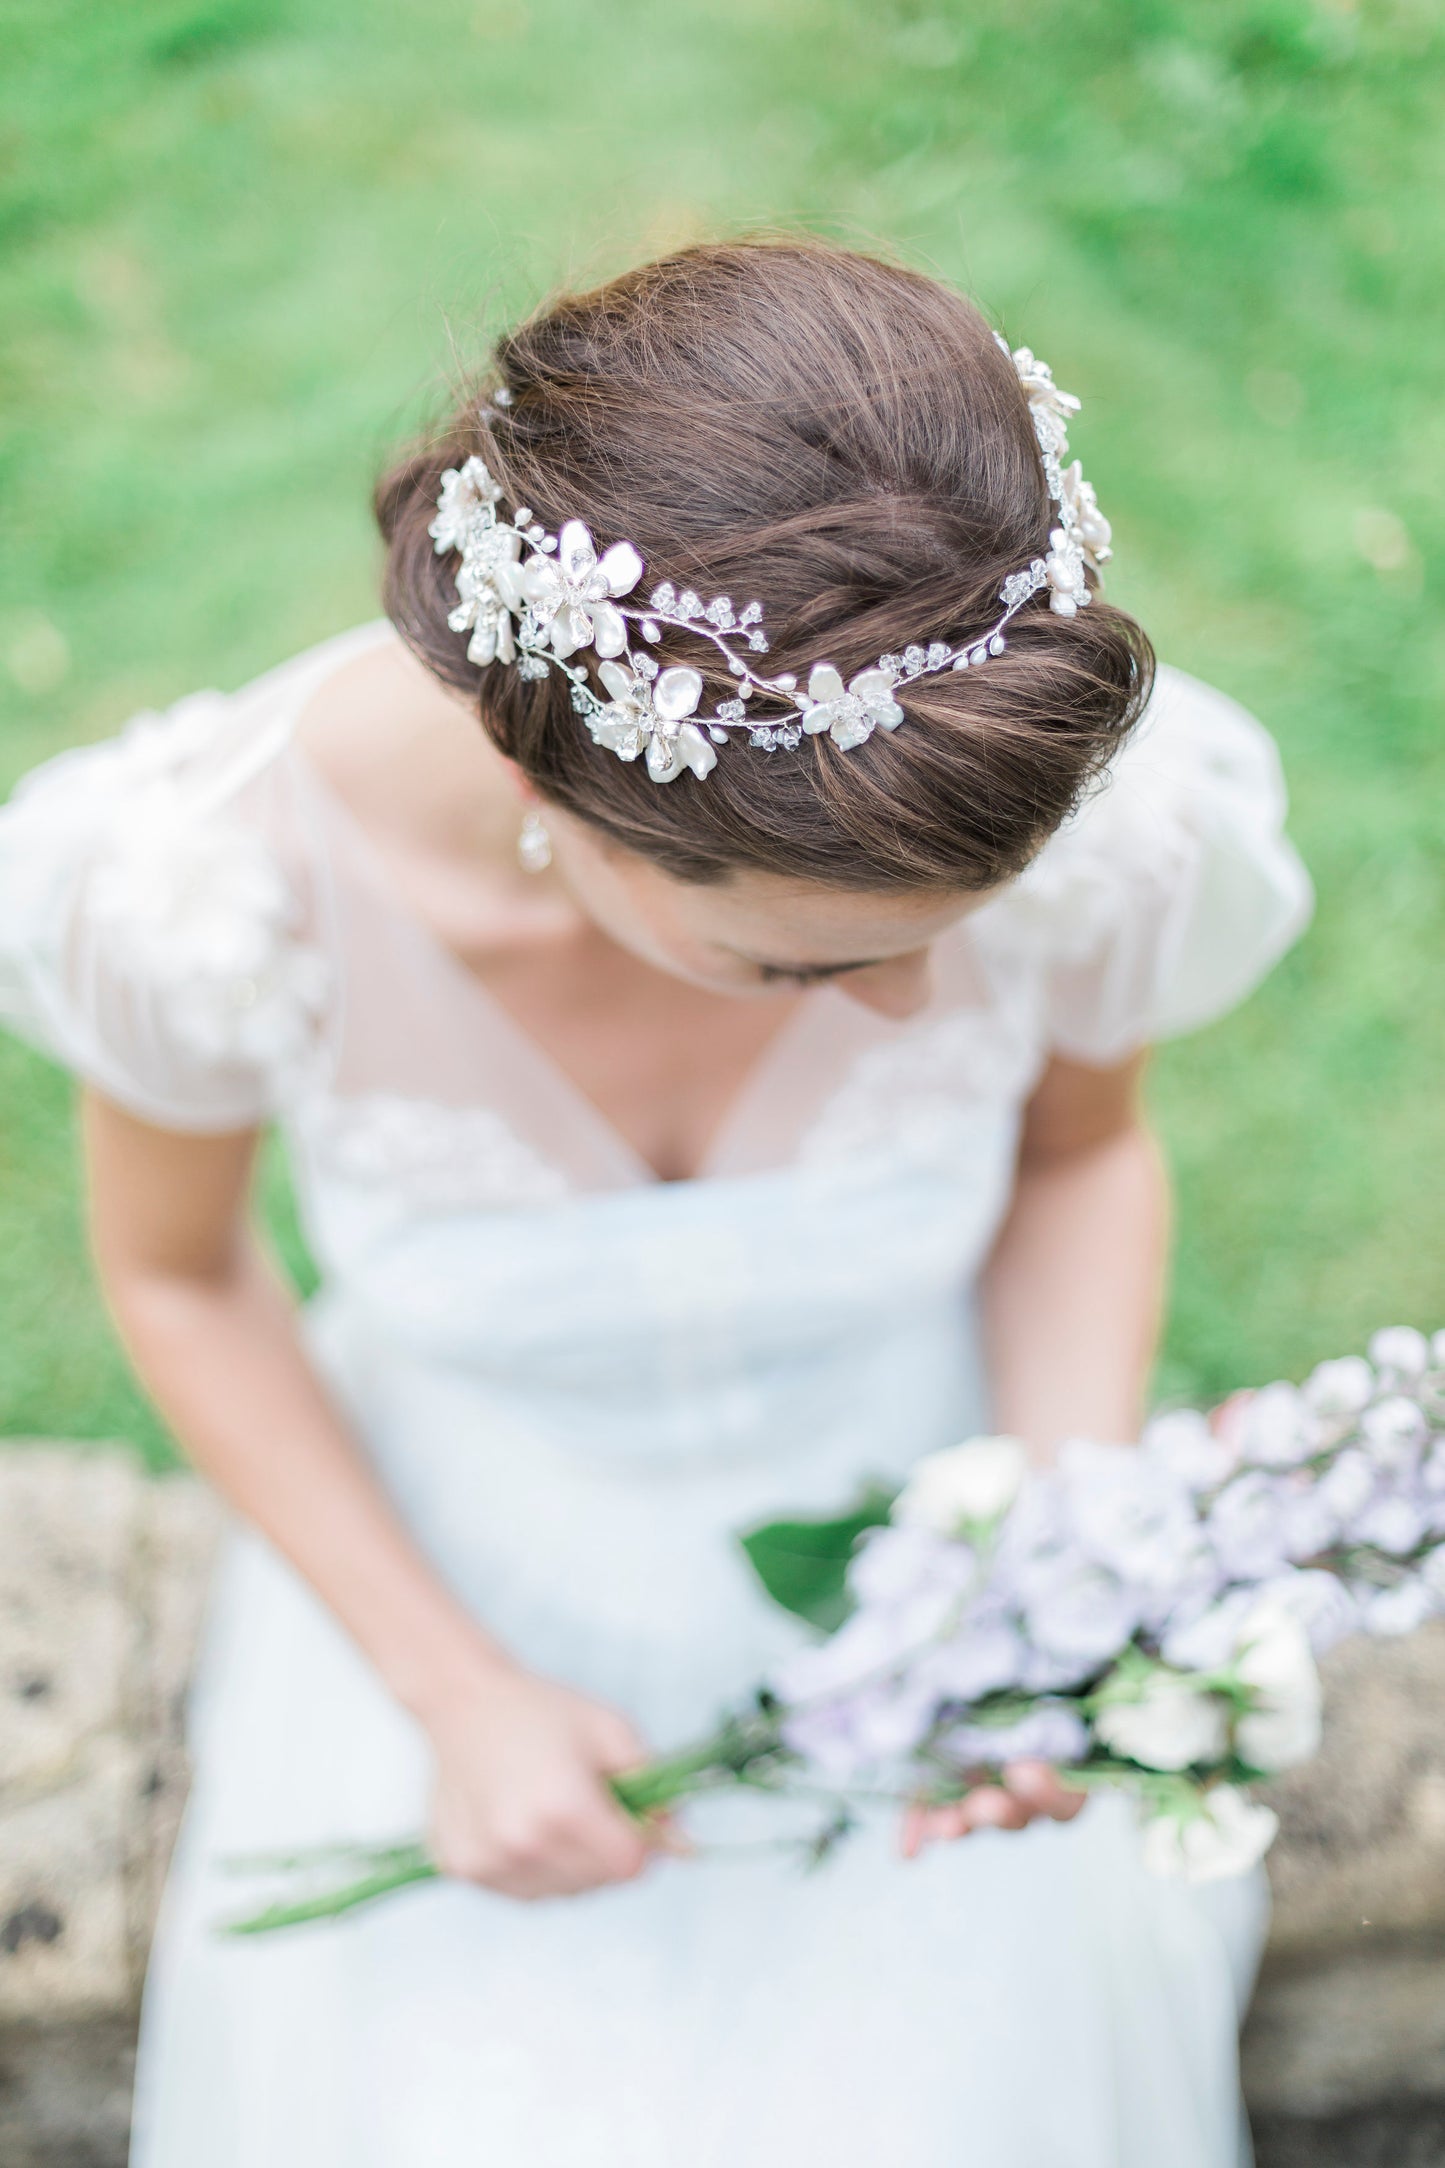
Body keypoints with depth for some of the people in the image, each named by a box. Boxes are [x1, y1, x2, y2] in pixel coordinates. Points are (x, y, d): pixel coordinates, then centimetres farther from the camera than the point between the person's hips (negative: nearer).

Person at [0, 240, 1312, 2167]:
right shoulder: (213, 886, -33)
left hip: (911, 1511, 1)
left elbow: (1083, 1147, -6)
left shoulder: (1096, 813, -30)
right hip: (462, 1563, 0)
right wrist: (449, 1687, -14)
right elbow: (177, 1271, -10)